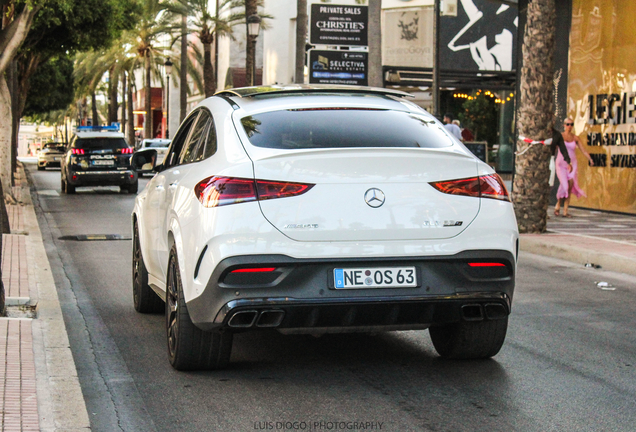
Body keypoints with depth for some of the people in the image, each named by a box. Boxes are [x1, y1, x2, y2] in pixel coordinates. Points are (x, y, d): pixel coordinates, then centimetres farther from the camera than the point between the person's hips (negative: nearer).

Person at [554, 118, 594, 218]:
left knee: (570, 187, -7)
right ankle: (558, 206, 7)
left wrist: (590, 160, -13)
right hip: (561, 164, -3)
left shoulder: (575, 138, 6)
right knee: (565, 185, -17)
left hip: (572, 165, 3)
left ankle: (565, 211, -2)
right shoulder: (559, 136, 0)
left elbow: (583, 150, 2)